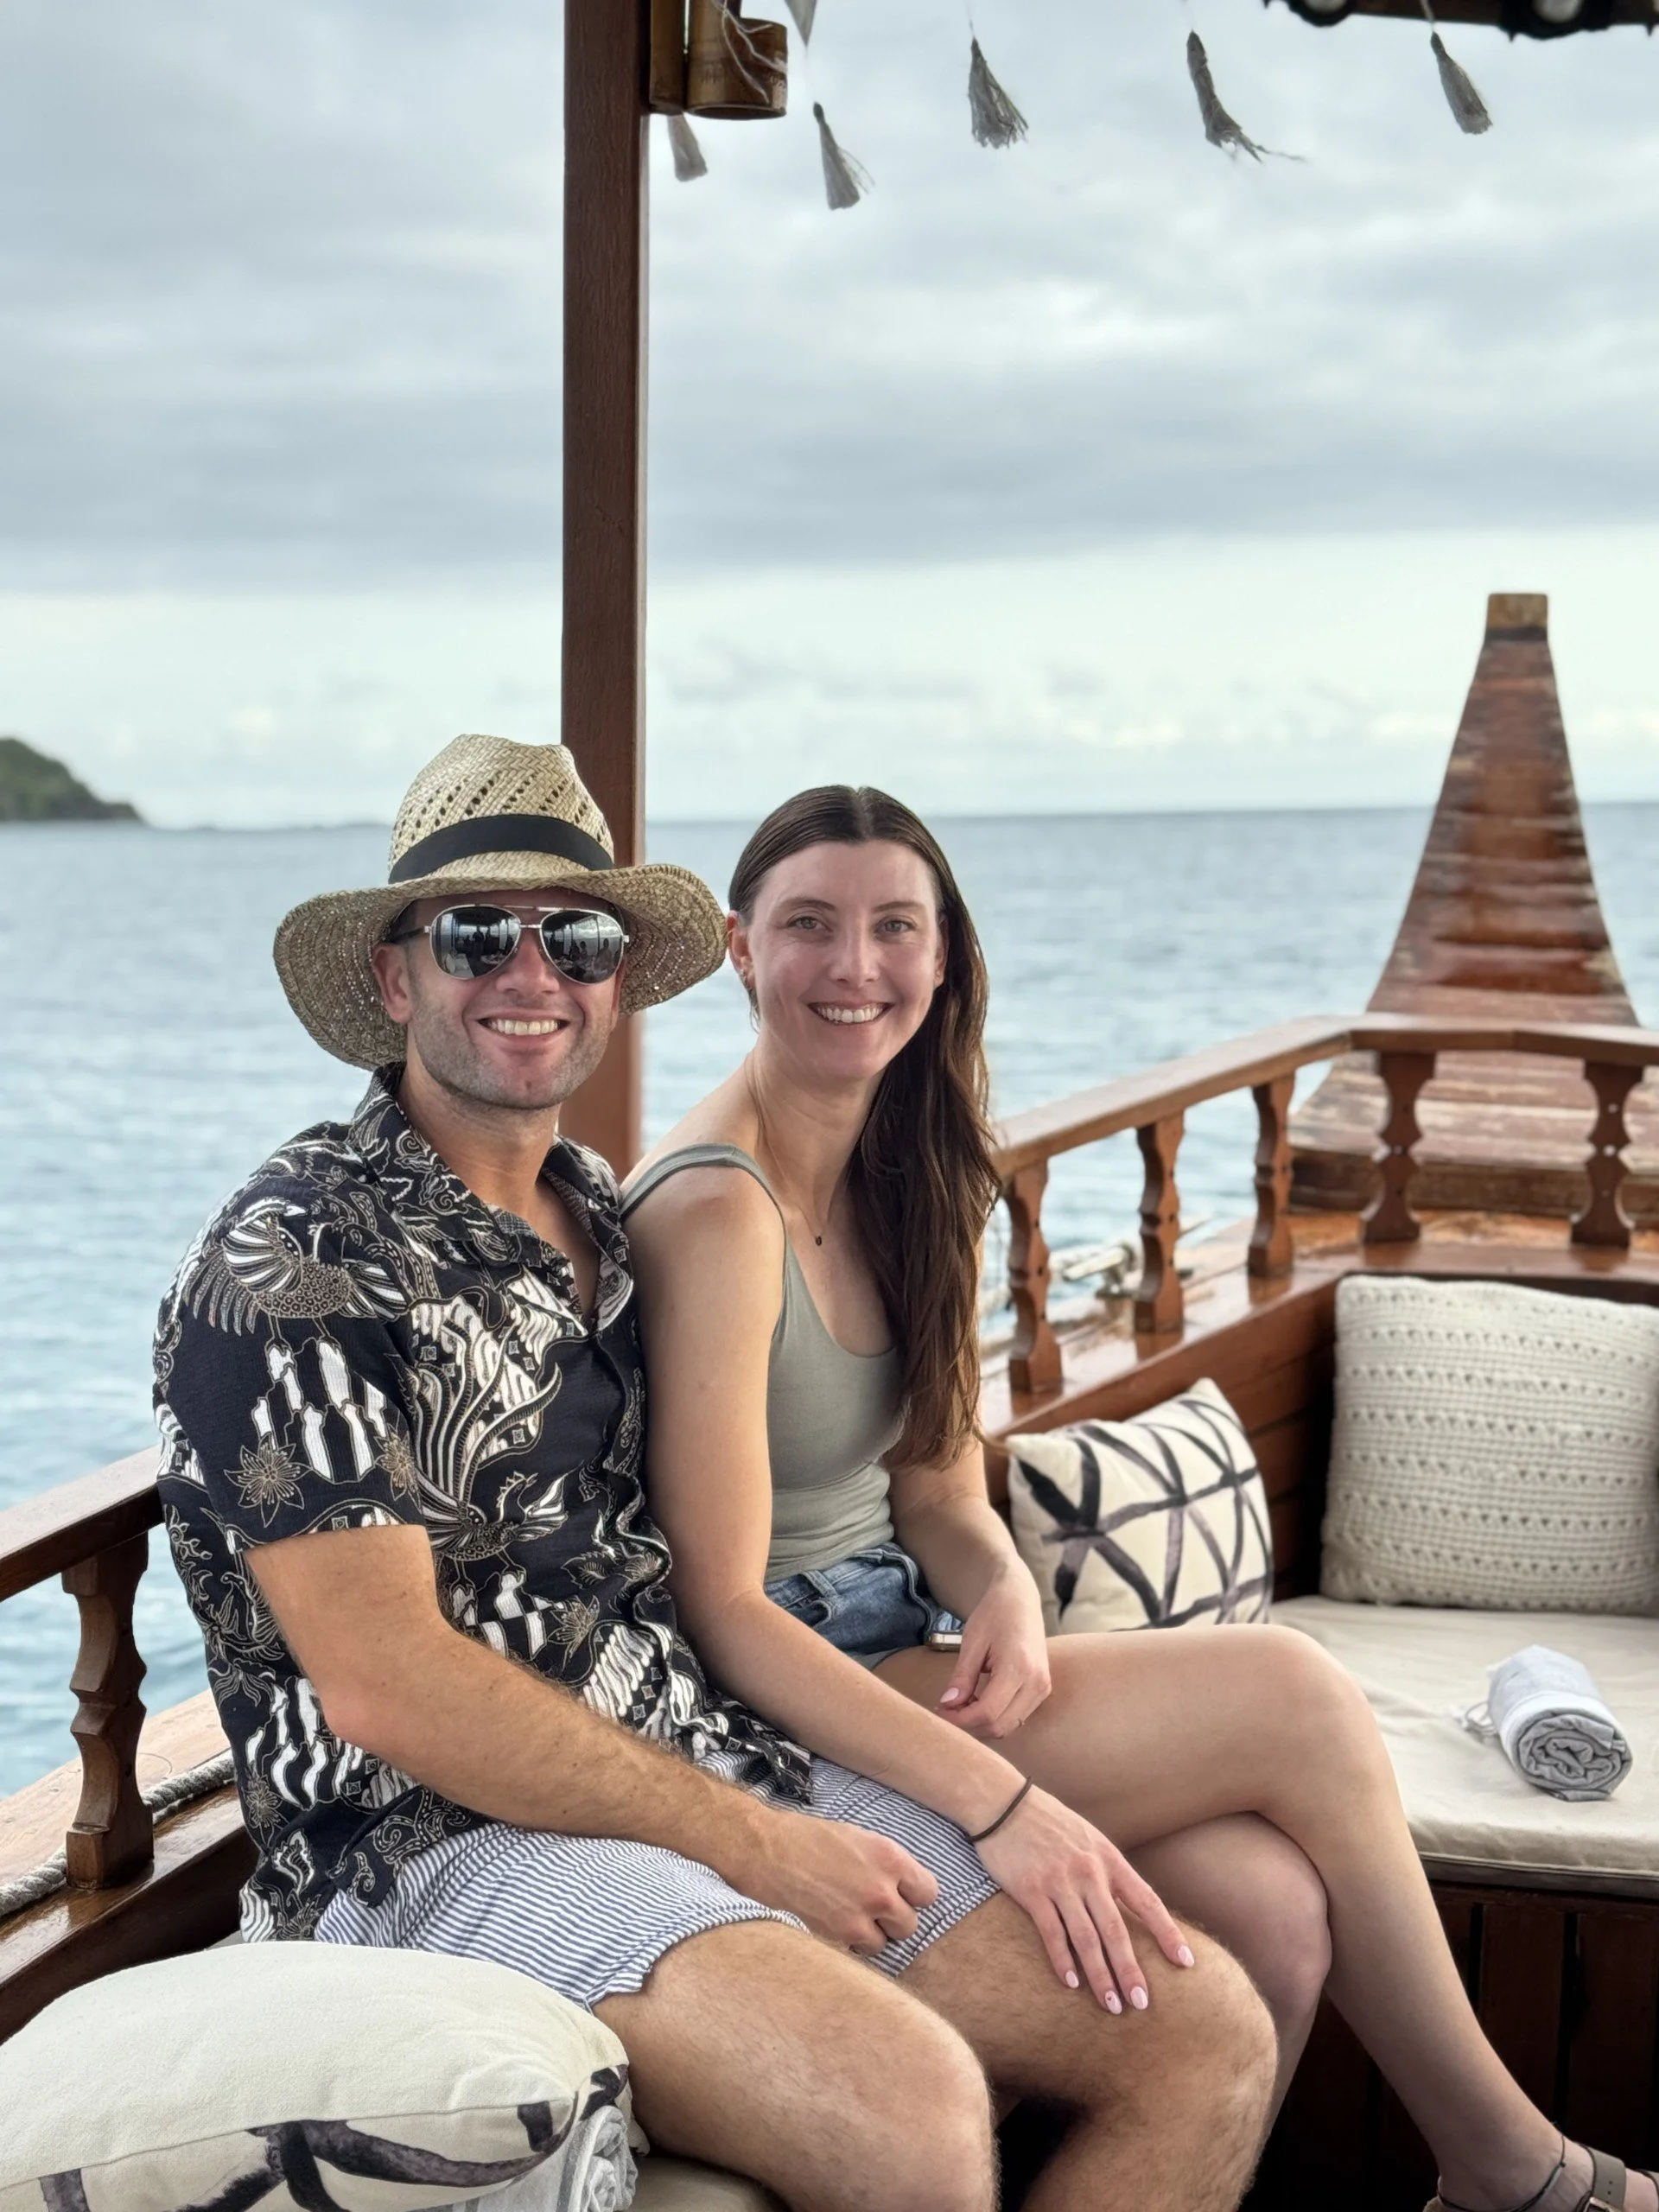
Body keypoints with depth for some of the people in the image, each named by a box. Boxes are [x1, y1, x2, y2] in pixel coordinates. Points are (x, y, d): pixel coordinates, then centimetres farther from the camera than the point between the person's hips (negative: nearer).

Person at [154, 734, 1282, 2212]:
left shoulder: (609, 1226, 16)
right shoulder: (295, 1262, -9)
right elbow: (385, 1684, -16)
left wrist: (1002, 1798, 4)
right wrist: (749, 1846, -13)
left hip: (735, 1777, 8)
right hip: (446, 1845, -7)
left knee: (1210, 2037, -4)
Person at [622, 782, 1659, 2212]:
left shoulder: (906, 1175, 8)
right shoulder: (718, 1212, -19)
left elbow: (934, 1485, 11)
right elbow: (722, 1610, -21)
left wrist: (1006, 1598, -13)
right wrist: (999, 1801, -29)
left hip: (894, 1660, 8)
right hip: (765, 1720, -8)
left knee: (1274, 1906, -16)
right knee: (1293, 1692, -12)